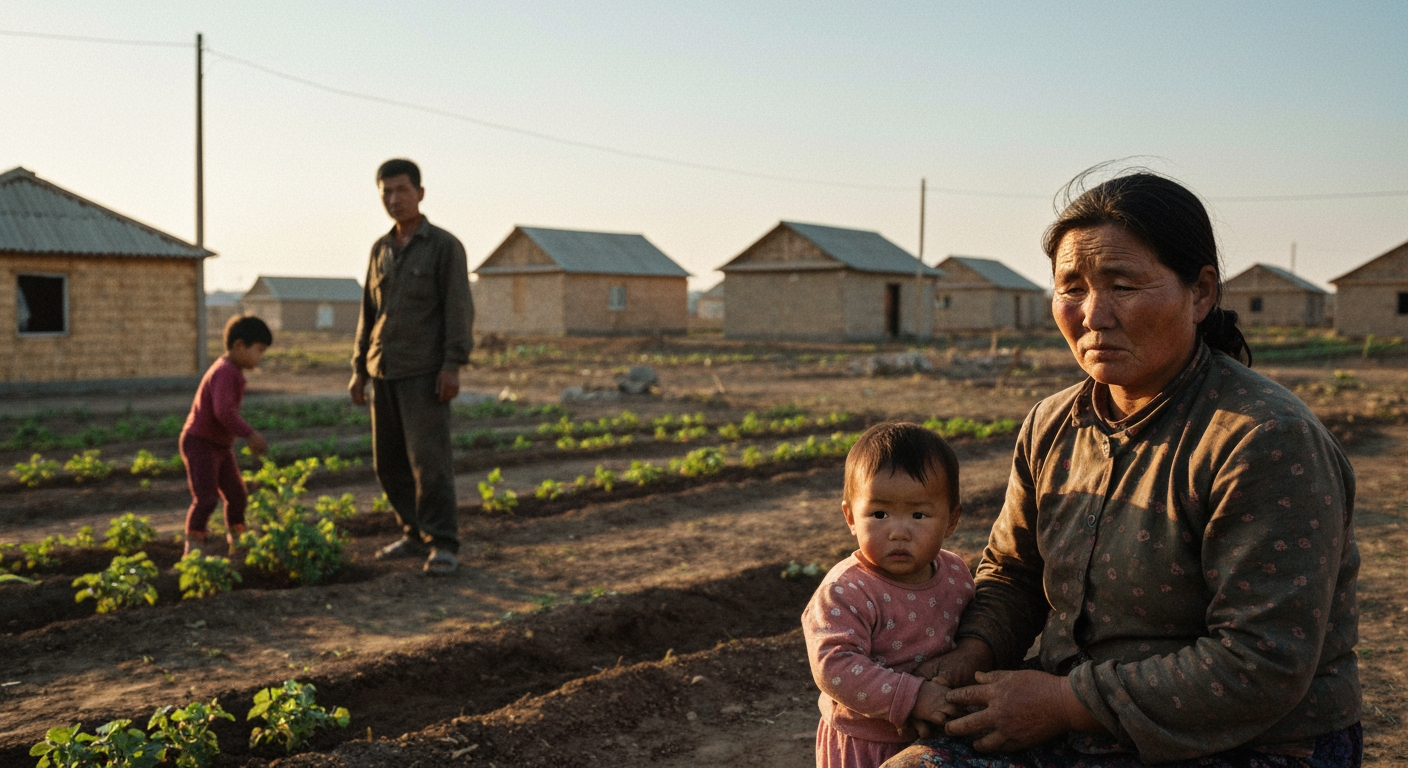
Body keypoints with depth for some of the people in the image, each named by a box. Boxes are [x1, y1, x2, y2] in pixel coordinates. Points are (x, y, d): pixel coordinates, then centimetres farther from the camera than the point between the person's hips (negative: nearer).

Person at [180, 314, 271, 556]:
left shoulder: (233, 372, 9)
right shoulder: (224, 372, -23)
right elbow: (223, 412, -34)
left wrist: (249, 437, 15)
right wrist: (249, 433, -28)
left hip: (221, 445, 10)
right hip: (199, 444, -10)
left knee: (237, 495, 12)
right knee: (206, 498, -11)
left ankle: (237, 543, 23)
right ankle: (193, 549, -3)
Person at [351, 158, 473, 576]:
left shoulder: (445, 245, -4)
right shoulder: (380, 250, 15)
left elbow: (459, 308, -11)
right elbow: (369, 314, 18)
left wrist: (453, 366, -20)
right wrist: (359, 369, 14)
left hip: (425, 370, -6)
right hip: (384, 372, 7)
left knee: (428, 457, -12)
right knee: (389, 462, 8)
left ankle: (443, 544, -6)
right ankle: (416, 535, 19)